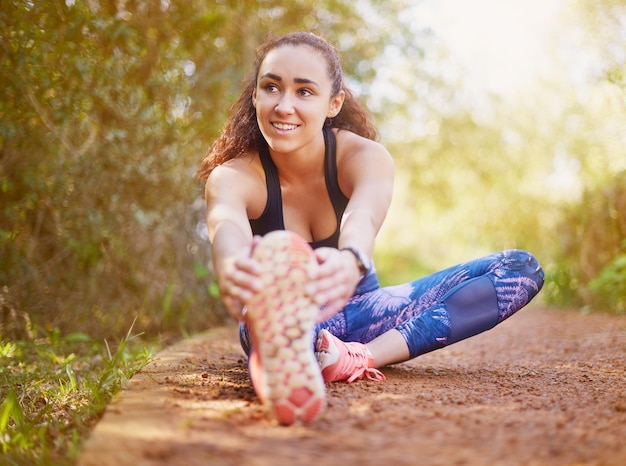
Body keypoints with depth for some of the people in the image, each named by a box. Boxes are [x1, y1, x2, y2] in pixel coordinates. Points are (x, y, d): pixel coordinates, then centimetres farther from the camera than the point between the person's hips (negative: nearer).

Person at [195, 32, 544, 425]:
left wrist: (349, 262, -68)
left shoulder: (365, 157, -17)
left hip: (356, 310, 3)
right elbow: (226, 226, -44)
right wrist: (232, 266, -70)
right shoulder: (232, 177, -18)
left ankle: (359, 357, -37)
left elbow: (363, 217, -42)